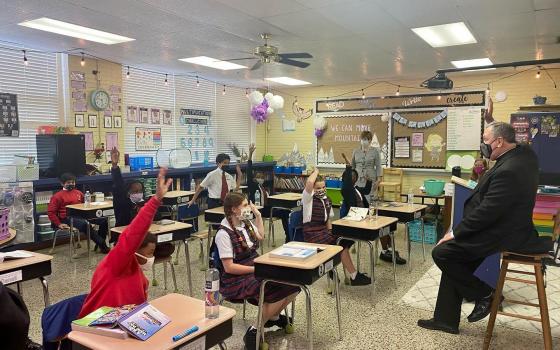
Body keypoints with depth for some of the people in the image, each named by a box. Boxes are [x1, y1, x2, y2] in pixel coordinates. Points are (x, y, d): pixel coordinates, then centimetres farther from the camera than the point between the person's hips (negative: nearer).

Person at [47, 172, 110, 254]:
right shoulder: (58, 196, 1)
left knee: (103, 220, -10)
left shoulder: (78, 193, 16)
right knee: (85, 224, -36)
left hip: (81, 215, 6)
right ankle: (103, 246, -28)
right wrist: (59, 224, -10)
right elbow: (51, 212, -2)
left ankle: (100, 243, -3)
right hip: (68, 218, -6)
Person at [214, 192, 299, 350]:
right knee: (280, 292, -26)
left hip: (255, 269, 8)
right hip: (236, 280, -8)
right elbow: (229, 267, -20)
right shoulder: (224, 234, -18)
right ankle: (254, 331, -8)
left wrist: (258, 215, 14)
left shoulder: (246, 223, 5)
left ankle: (274, 316, 17)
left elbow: (260, 237, 25)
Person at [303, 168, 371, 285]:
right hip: (311, 233, -7)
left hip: (324, 230, 7)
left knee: (346, 240, -15)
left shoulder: (327, 201, 14)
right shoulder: (308, 198, -8)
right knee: (340, 245, -20)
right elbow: (309, 182, -29)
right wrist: (316, 171, -10)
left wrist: (331, 232, 2)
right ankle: (354, 275, -9)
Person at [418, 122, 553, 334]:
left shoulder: (507, 171, -27)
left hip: (502, 236, -10)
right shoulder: (525, 154, 2)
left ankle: (485, 295, 7)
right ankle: (446, 319, 20)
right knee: (453, 256, 12)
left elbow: (486, 212, -24)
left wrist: (455, 233, -14)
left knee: (441, 253, -9)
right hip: (510, 227, 10)